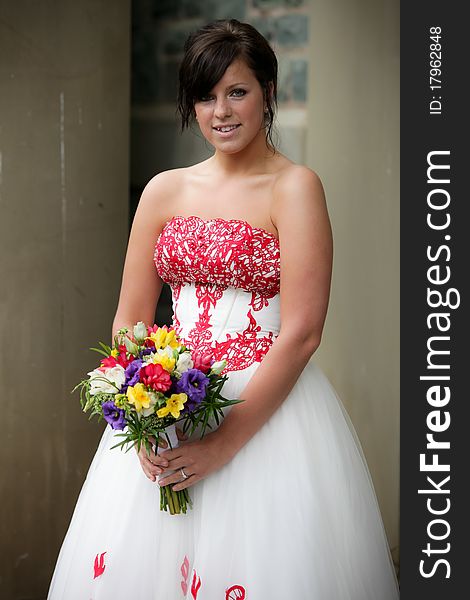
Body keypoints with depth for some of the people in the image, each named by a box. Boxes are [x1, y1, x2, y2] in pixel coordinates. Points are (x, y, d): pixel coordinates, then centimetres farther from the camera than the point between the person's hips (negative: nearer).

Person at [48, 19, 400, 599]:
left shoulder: (294, 188, -7)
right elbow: (130, 318, 7)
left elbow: (301, 333, -14)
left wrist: (224, 441, -17)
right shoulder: (165, 190, 8)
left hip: (267, 404, -4)